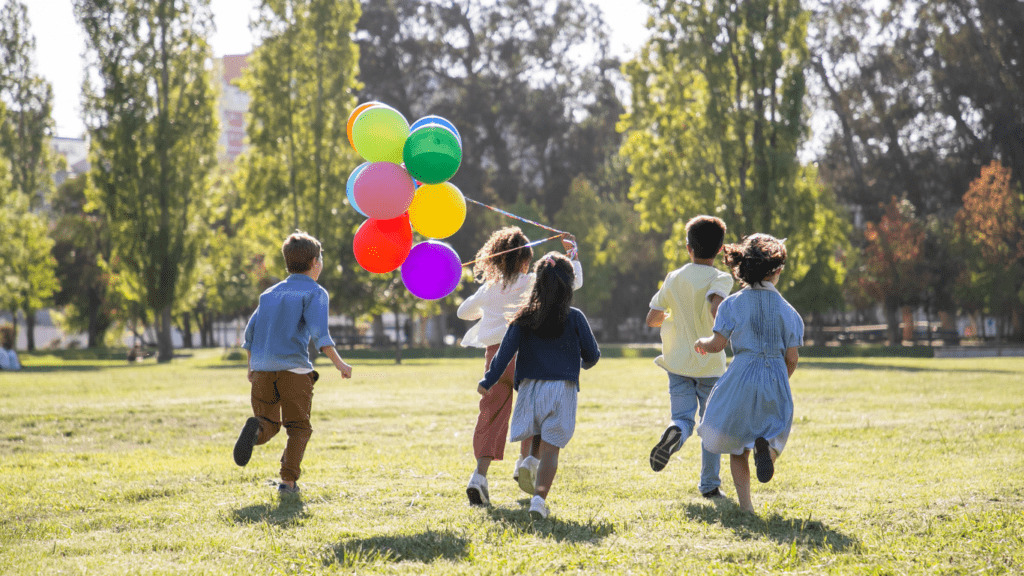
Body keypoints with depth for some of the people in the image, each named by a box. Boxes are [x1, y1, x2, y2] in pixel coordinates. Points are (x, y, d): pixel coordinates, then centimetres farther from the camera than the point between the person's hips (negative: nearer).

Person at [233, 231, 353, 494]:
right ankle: (288, 480, -5)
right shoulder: (314, 292, 2)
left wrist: (251, 367, 26)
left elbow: (250, 332, 16)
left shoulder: (270, 293, 19)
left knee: (269, 423, 12)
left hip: (262, 369, 4)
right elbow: (318, 332, -13)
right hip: (294, 368, -4)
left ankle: (256, 428, -23)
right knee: (298, 427, 7)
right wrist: (338, 363, -14)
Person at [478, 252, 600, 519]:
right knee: (550, 448, -4)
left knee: (531, 441, 19)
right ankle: (540, 496, -19)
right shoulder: (574, 318, 0)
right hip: (562, 389, -1)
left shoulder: (525, 318, 2)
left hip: (530, 387, 2)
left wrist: (488, 381, 0)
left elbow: (506, 351, -4)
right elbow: (592, 355, 7)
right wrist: (585, 363, 31)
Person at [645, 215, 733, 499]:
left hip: (678, 362, 2)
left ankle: (674, 433, -35)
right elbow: (716, 307, -30)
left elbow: (652, 319, 6)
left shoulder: (674, 279, 3)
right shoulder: (721, 279, -8)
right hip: (710, 363, -2)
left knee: (684, 418, 2)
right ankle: (709, 484, 13)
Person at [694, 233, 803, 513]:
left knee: (736, 444, 13)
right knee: (773, 431, 15)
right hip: (776, 378, 1)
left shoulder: (733, 304, -4)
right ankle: (765, 446, -23)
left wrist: (701, 343, 15)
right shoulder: (787, 310, 1)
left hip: (742, 376, -1)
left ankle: (745, 504, 5)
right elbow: (792, 358, 2)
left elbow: (717, 344, -8)